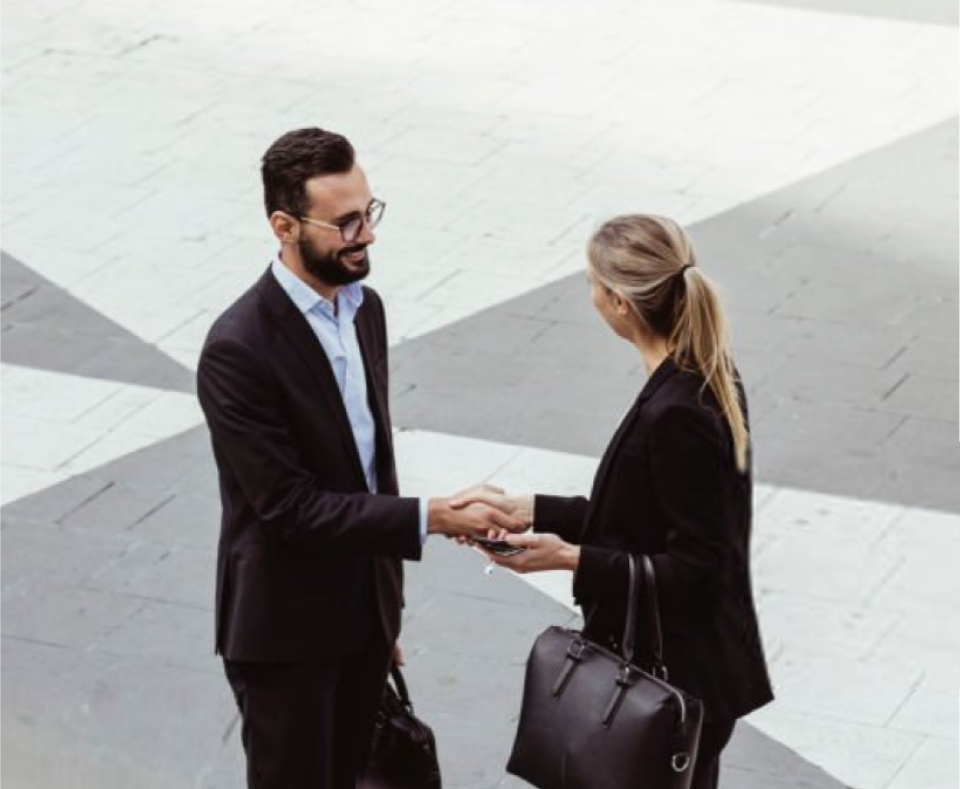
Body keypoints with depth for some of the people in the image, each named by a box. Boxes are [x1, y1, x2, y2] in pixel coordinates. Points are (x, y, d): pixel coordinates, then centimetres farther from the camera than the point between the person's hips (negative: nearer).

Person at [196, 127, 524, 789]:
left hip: (363, 611, 7)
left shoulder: (363, 306, 3)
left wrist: (386, 612, 18)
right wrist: (428, 518, -27)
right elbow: (289, 506, -24)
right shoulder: (239, 350, -23)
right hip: (285, 629, -7)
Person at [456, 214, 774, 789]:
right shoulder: (705, 377, 5)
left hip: (676, 679, -10)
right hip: (685, 665, 10)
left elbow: (696, 569, -22)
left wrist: (571, 558, -22)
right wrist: (528, 511, 10)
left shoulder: (675, 414, -25)